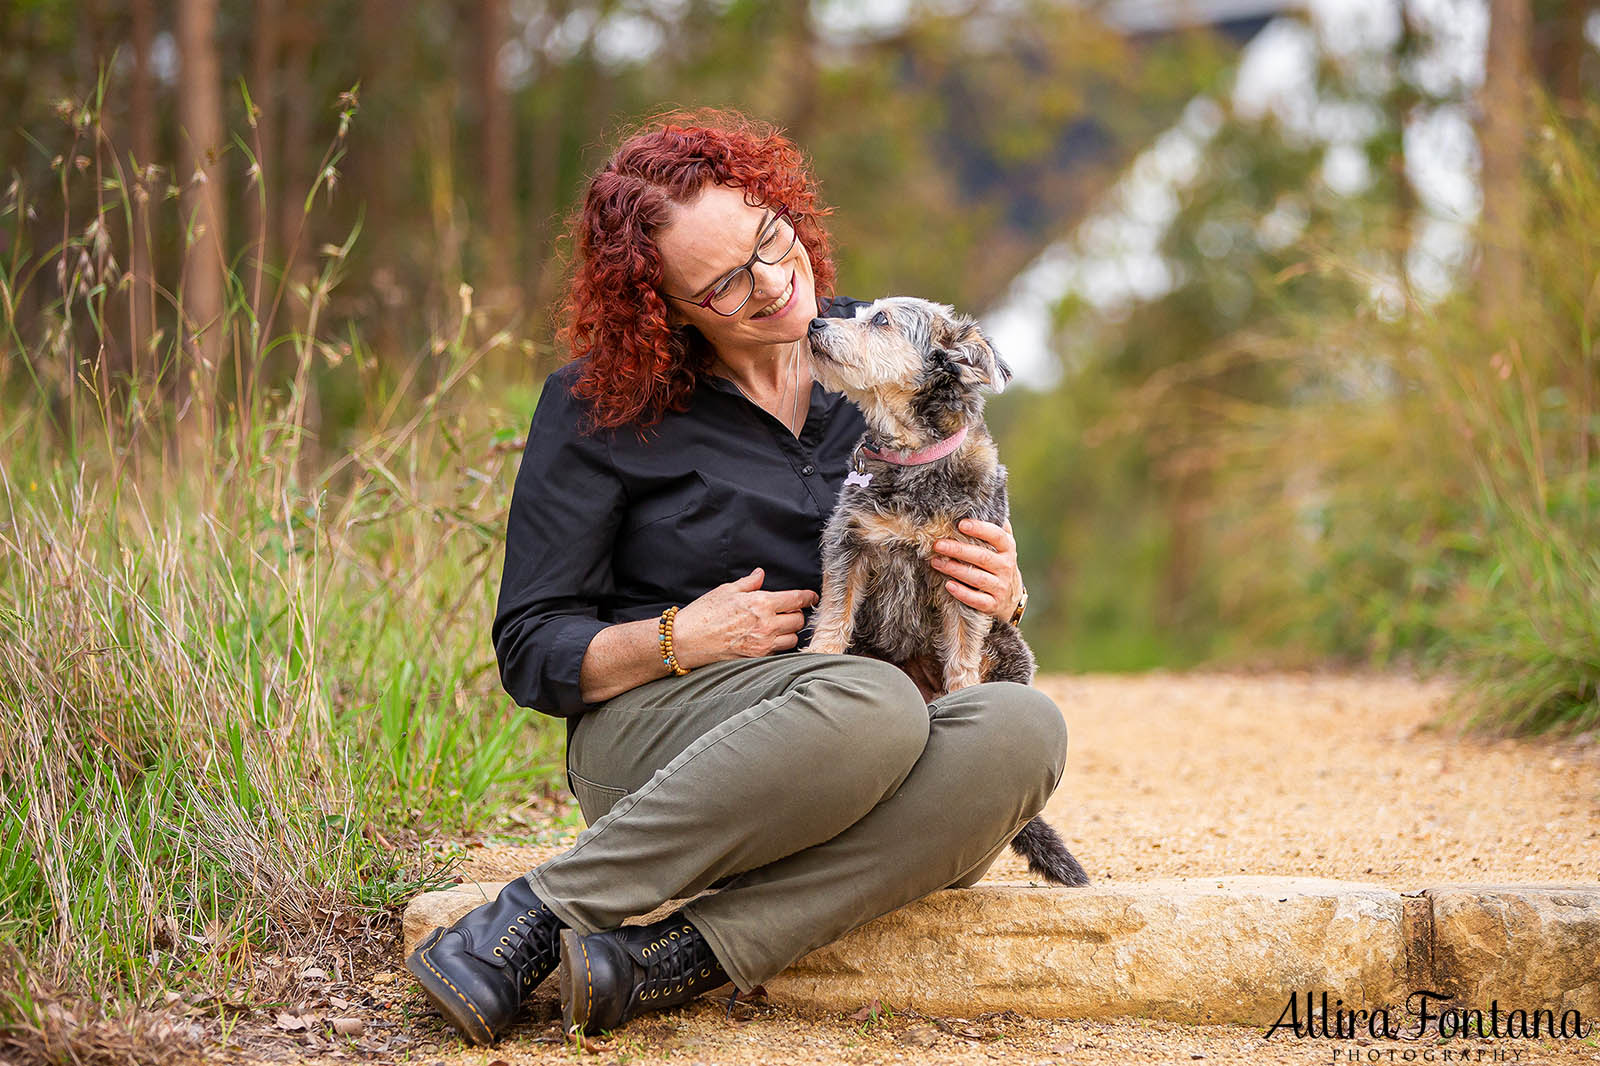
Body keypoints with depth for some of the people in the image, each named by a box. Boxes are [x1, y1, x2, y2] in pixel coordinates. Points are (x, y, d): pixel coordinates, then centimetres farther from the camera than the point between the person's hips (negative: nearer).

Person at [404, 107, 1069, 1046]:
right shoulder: (603, 404, 1)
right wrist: (682, 639, -14)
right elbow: (531, 652, 3)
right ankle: (540, 917, -28)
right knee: (873, 702, -38)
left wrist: (1001, 594, -5)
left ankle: (674, 961, -33)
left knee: (1023, 728, -31)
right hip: (655, 727, -4)